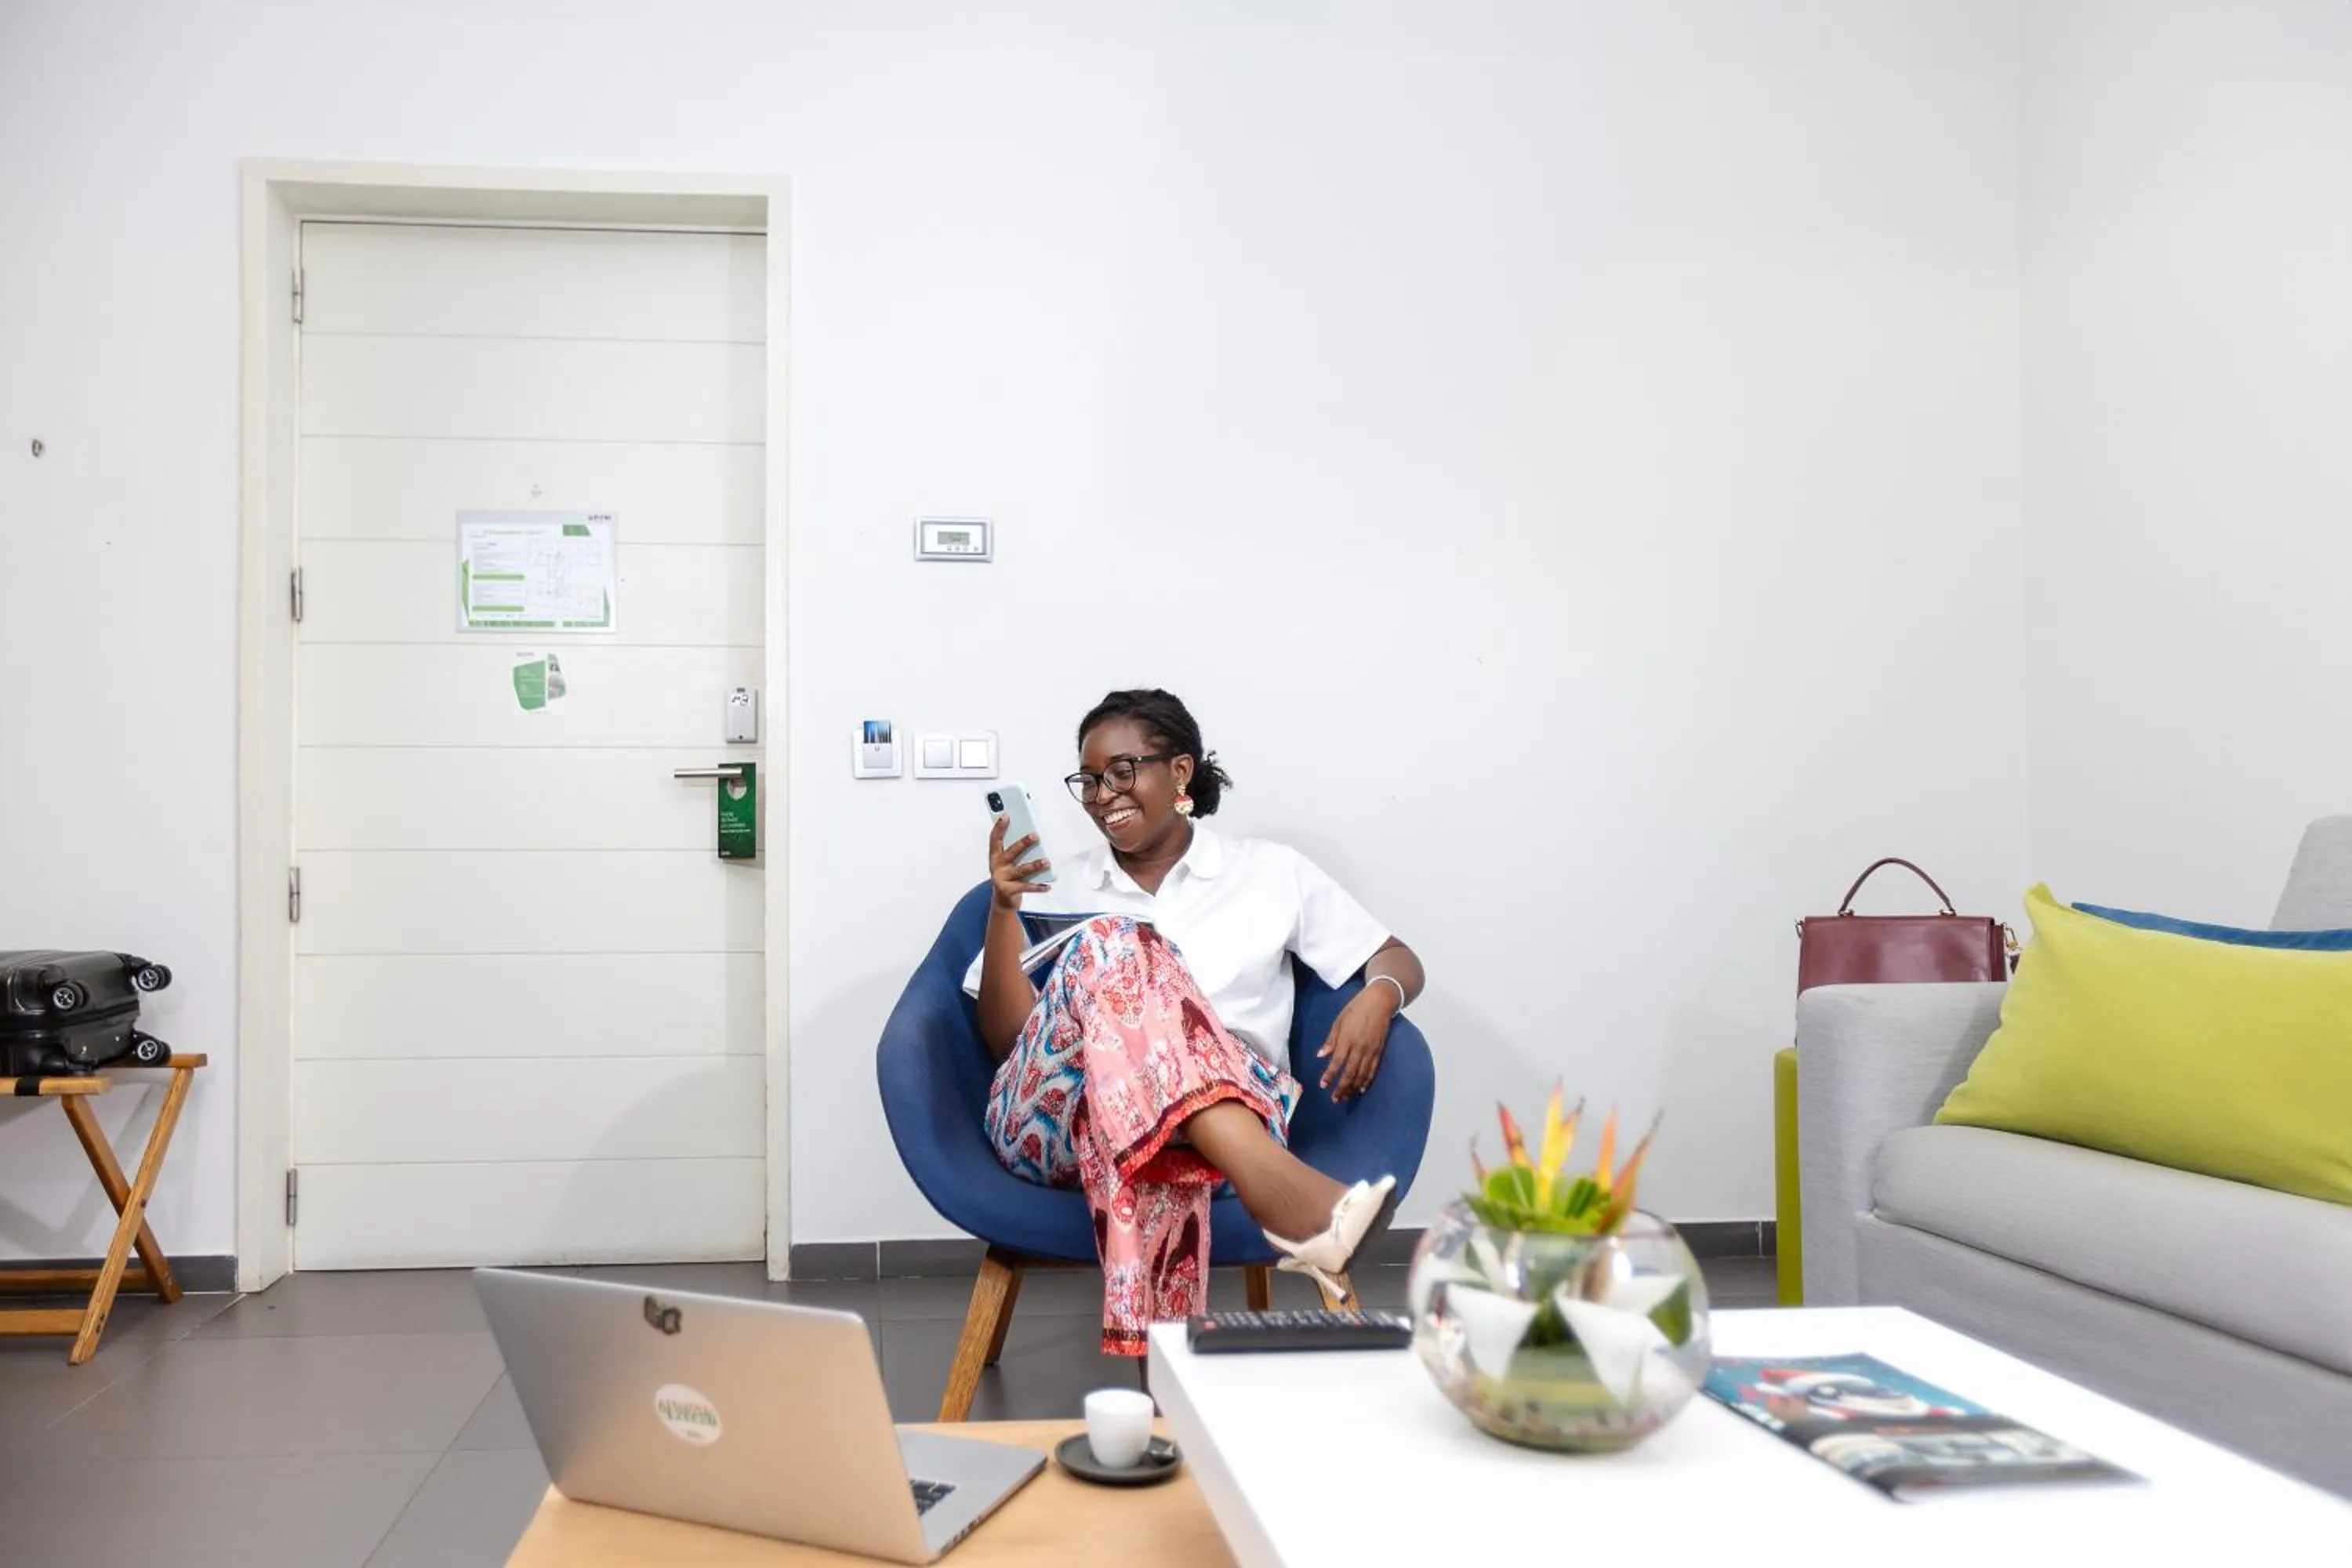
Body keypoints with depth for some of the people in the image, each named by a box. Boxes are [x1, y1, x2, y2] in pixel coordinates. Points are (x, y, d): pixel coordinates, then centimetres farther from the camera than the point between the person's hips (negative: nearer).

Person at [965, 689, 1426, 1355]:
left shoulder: (1269, 871, 18)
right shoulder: (1056, 888, 20)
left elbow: (1399, 960, 19)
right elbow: (1006, 1041, 11)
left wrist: (1376, 998, -6)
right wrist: (1003, 908, -2)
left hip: (1232, 1116, -1)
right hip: (1058, 1119, 1)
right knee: (1114, 945, -32)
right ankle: (1277, 1187, -51)